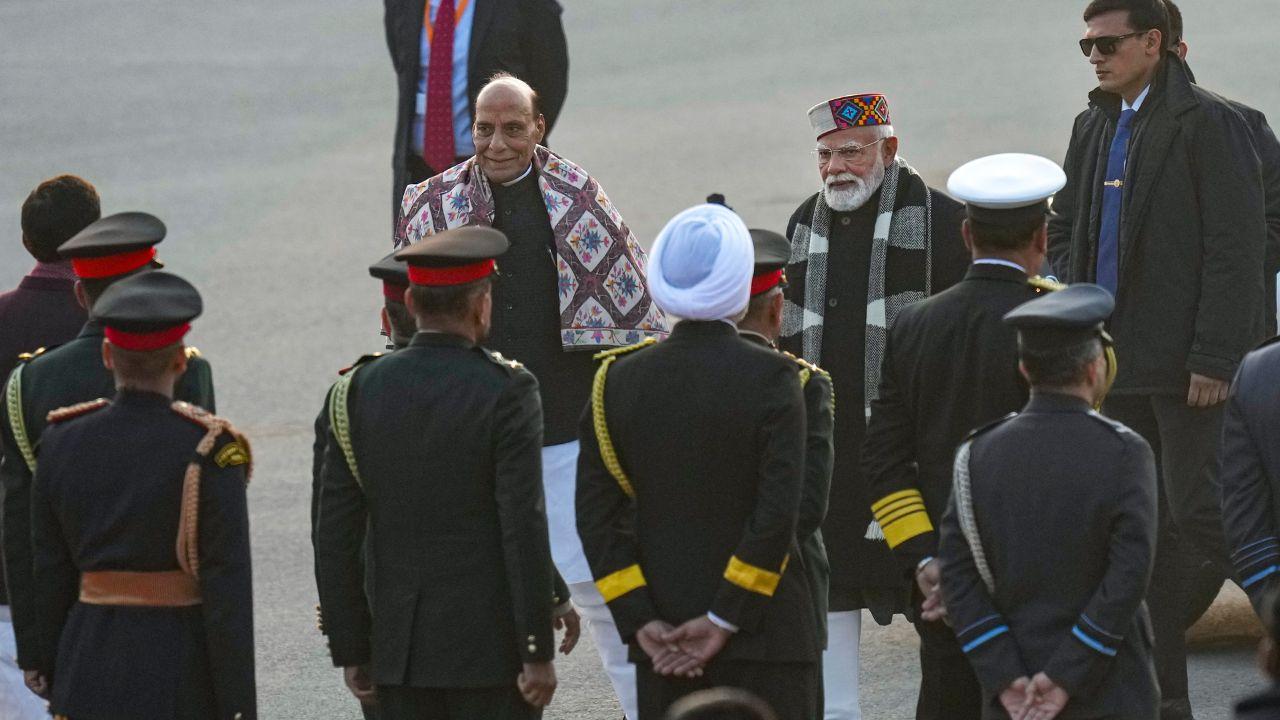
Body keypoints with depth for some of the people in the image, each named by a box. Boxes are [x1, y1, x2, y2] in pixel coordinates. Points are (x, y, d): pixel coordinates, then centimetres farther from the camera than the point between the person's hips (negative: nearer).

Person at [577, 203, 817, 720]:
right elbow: (779, 513, -15)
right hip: (765, 638, -4)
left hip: (661, 643, 4)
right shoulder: (771, 379, -9)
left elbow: (597, 515, 0)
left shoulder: (618, 380, 2)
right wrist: (725, 619, -10)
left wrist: (639, 620, -1)